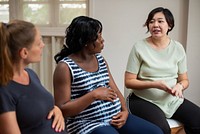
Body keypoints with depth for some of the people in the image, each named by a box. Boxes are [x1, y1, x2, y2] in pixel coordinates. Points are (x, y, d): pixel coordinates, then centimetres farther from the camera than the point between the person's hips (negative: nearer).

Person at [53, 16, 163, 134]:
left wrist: (125, 111, -5)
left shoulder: (100, 59, 12)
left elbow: (115, 91, 13)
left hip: (115, 118, 7)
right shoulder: (65, 67, -9)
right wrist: (94, 95, -19)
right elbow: (62, 109, -13)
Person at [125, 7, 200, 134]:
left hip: (173, 100, 4)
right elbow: (129, 81, -6)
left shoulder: (178, 47, 4)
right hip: (144, 100, -4)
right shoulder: (139, 47, -7)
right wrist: (154, 84, -20)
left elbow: (184, 80, 11)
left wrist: (180, 86, -13)